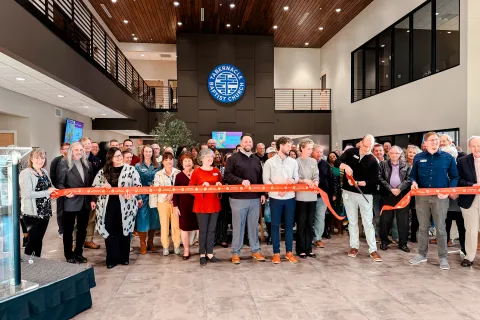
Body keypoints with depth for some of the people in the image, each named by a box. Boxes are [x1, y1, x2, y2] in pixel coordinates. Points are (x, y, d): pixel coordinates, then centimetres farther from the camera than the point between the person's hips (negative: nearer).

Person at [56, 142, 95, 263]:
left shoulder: (88, 164, 10)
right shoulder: (63, 164, -4)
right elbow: (60, 183, -6)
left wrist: (92, 199, 6)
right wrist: (66, 192, -25)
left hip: (85, 202, 5)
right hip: (70, 202, -5)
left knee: (82, 229, 13)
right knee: (68, 229, 7)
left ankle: (78, 253, 26)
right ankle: (69, 255, 20)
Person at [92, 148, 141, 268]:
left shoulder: (131, 170, 1)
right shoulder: (103, 171, 8)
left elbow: (138, 186, -4)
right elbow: (94, 187, 10)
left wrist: (131, 193, -23)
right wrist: (103, 186, -11)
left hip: (125, 206, -1)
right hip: (108, 206, 2)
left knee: (124, 231, 10)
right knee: (110, 232, 3)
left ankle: (124, 257, 24)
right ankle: (112, 258, 15)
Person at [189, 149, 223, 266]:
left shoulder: (216, 171, 8)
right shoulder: (197, 171, -5)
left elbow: (222, 183, 18)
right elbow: (190, 187, -7)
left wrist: (219, 184, -4)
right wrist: (202, 186, -20)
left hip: (214, 204, 4)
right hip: (201, 205, -4)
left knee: (211, 230, 10)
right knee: (203, 230, 2)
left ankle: (210, 254, 19)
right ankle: (202, 255, 14)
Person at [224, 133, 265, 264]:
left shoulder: (256, 160, 15)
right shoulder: (233, 158, -2)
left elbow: (260, 178, 17)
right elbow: (227, 175, -10)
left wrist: (263, 193, 10)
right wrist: (241, 181, -21)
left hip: (255, 198, 4)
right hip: (239, 198, -4)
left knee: (254, 225, 11)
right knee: (238, 226, 3)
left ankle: (255, 250, 23)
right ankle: (235, 252, 14)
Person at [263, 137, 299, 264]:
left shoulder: (293, 162, 9)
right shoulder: (269, 162, 0)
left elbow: (297, 178, 9)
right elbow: (266, 180, -4)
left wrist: (293, 180, -14)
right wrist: (277, 190, -15)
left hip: (290, 197, 3)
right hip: (275, 197, -3)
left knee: (289, 225, 9)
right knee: (275, 225, 4)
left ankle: (289, 252, 19)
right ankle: (276, 253, 13)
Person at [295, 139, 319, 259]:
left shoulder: (314, 161, 11)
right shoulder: (297, 161, -3)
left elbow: (316, 176, 5)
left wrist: (315, 182, -16)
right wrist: (305, 180, -24)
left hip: (312, 196, 5)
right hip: (301, 196, -5)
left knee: (310, 224, 11)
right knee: (301, 224, 2)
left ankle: (308, 249, 20)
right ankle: (301, 250, 12)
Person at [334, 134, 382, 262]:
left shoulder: (373, 160, -5)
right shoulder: (351, 152, 0)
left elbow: (373, 180, -9)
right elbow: (337, 162, -9)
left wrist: (357, 183, -21)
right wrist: (345, 166, -30)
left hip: (365, 194, -2)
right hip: (349, 192, 2)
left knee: (368, 222, 0)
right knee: (352, 221, 11)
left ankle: (373, 250, 7)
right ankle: (354, 246, 21)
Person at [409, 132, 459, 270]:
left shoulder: (448, 157, 1)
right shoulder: (418, 158, 5)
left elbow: (454, 177, 4)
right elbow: (413, 175, 12)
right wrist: (414, 182, -10)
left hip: (440, 197, -1)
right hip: (422, 197, 2)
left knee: (440, 228, 4)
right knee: (423, 227, 11)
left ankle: (443, 257, 16)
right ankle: (422, 254, 23)